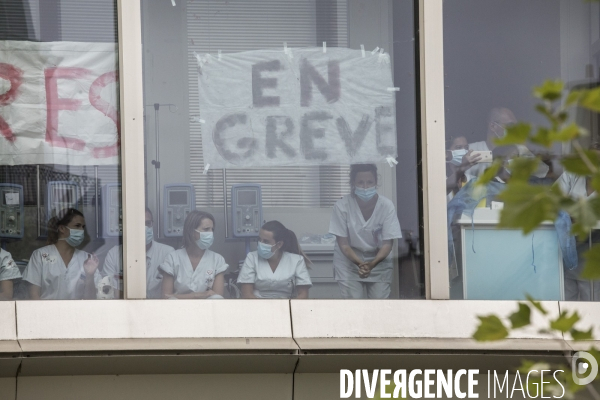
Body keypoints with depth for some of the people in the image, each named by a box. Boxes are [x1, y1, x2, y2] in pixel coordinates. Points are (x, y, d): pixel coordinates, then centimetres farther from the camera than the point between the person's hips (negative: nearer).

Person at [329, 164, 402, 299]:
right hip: (349, 259, -1)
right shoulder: (342, 206, -21)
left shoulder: (386, 206, -18)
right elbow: (343, 244, -16)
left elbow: (387, 244, -15)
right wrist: (360, 263, -33)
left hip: (378, 259, 1)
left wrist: (372, 264, -33)